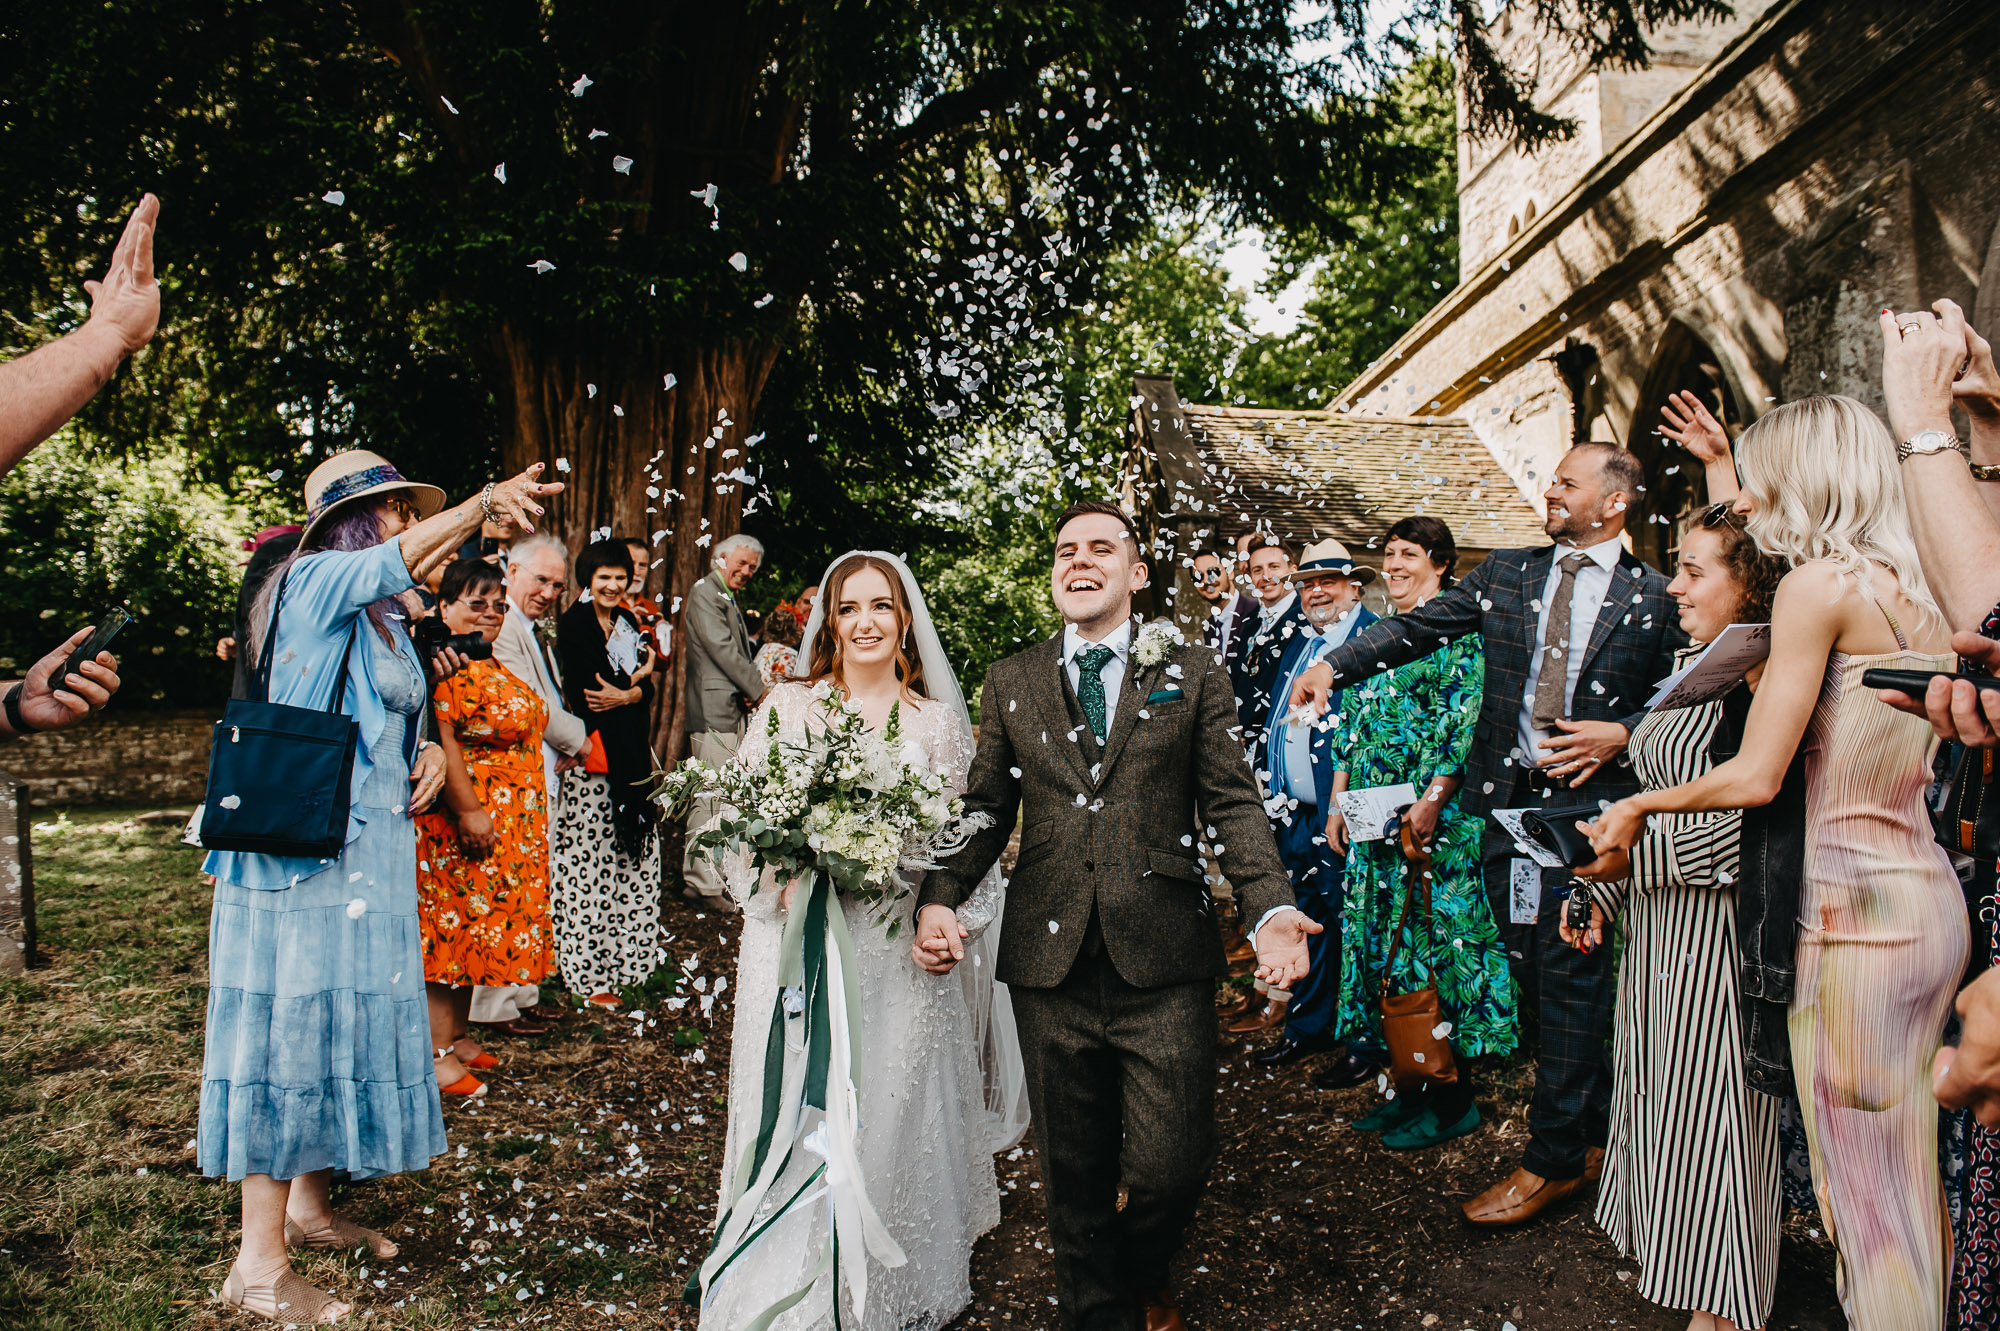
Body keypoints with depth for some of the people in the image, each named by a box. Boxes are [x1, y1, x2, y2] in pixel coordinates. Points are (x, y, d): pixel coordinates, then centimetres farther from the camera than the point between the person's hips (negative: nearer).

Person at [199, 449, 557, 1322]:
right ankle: (259, 1263, 2)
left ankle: (309, 1205, 29)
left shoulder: (382, 620, 17)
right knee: (293, 1028, -6)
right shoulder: (316, 583, -9)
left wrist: (427, 754, 5)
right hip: (305, 850, -9)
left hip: (368, 852, 9)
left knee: (347, 1022, 14)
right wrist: (482, 504, -42)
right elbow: (403, 556, -29)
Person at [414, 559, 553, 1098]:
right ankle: (437, 1052, 6)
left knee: (474, 927, 15)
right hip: (467, 820, -10)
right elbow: (440, 740, -24)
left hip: (507, 825, 10)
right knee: (453, 925, -3)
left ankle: (457, 1035, 26)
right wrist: (468, 811, -26)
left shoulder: (489, 664, 15)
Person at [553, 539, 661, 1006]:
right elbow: (581, 694, -16)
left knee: (634, 859, 7)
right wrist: (636, 677, -6)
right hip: (592, 756, -7)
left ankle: (625, 957, 17)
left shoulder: (627, 623, 15)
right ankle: (588, 971, 3)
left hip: (631, 754, 7)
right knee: (588, 863, -4)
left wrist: (626, 695, -13)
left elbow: (648, 689, 8)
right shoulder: (573, 625, -6)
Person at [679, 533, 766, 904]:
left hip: (732, 711, 10)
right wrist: (758, 691, -10)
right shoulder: (705, 593, -8)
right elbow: (722, 648, -15)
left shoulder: (729, 599, 22)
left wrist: (749, 690, 2)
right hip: (714, 710, -10)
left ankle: (697, 876, 21)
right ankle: (705, 884, -3)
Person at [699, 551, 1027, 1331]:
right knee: (800, 1113, 4)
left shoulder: (938, 721, 4)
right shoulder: (787, 706, 4)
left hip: (901, 951, 0)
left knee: (895, 1111, 6)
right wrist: (784, 878, -13)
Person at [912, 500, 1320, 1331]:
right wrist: (940, 899, -8)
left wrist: (1273, 910, -15)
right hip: (1050, 956, 2)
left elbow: (1232, 804, 1)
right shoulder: (1012, 682, 11)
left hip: (1164, 960, -1)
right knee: (1074, 1170, 12)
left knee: (1172, 1166, 1)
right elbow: (985, 808, 9)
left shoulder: (1192, 675, 6)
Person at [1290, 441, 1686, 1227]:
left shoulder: (1653, 597, 0)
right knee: (1536, 977, 12)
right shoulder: (1507, 574, 9)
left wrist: (1621, 735, -14)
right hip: (1507, 803, 4)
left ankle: (1554, 1160, 10)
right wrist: (1334, 665, -10)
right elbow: (1417, 627, 2)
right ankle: (1596, 1129, 30)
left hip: (1588, 805, -4)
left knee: (1570, 978, -1)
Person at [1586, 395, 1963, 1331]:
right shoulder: (1911, 595, 11)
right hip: (1928, 900, 9)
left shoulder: (1818, 583, -14)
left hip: (1856, 912, -8)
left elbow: (1755, 777, -17)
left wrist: (1639, 806, -1)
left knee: (1865, 1191, 2)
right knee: (1907, 1176, 19)